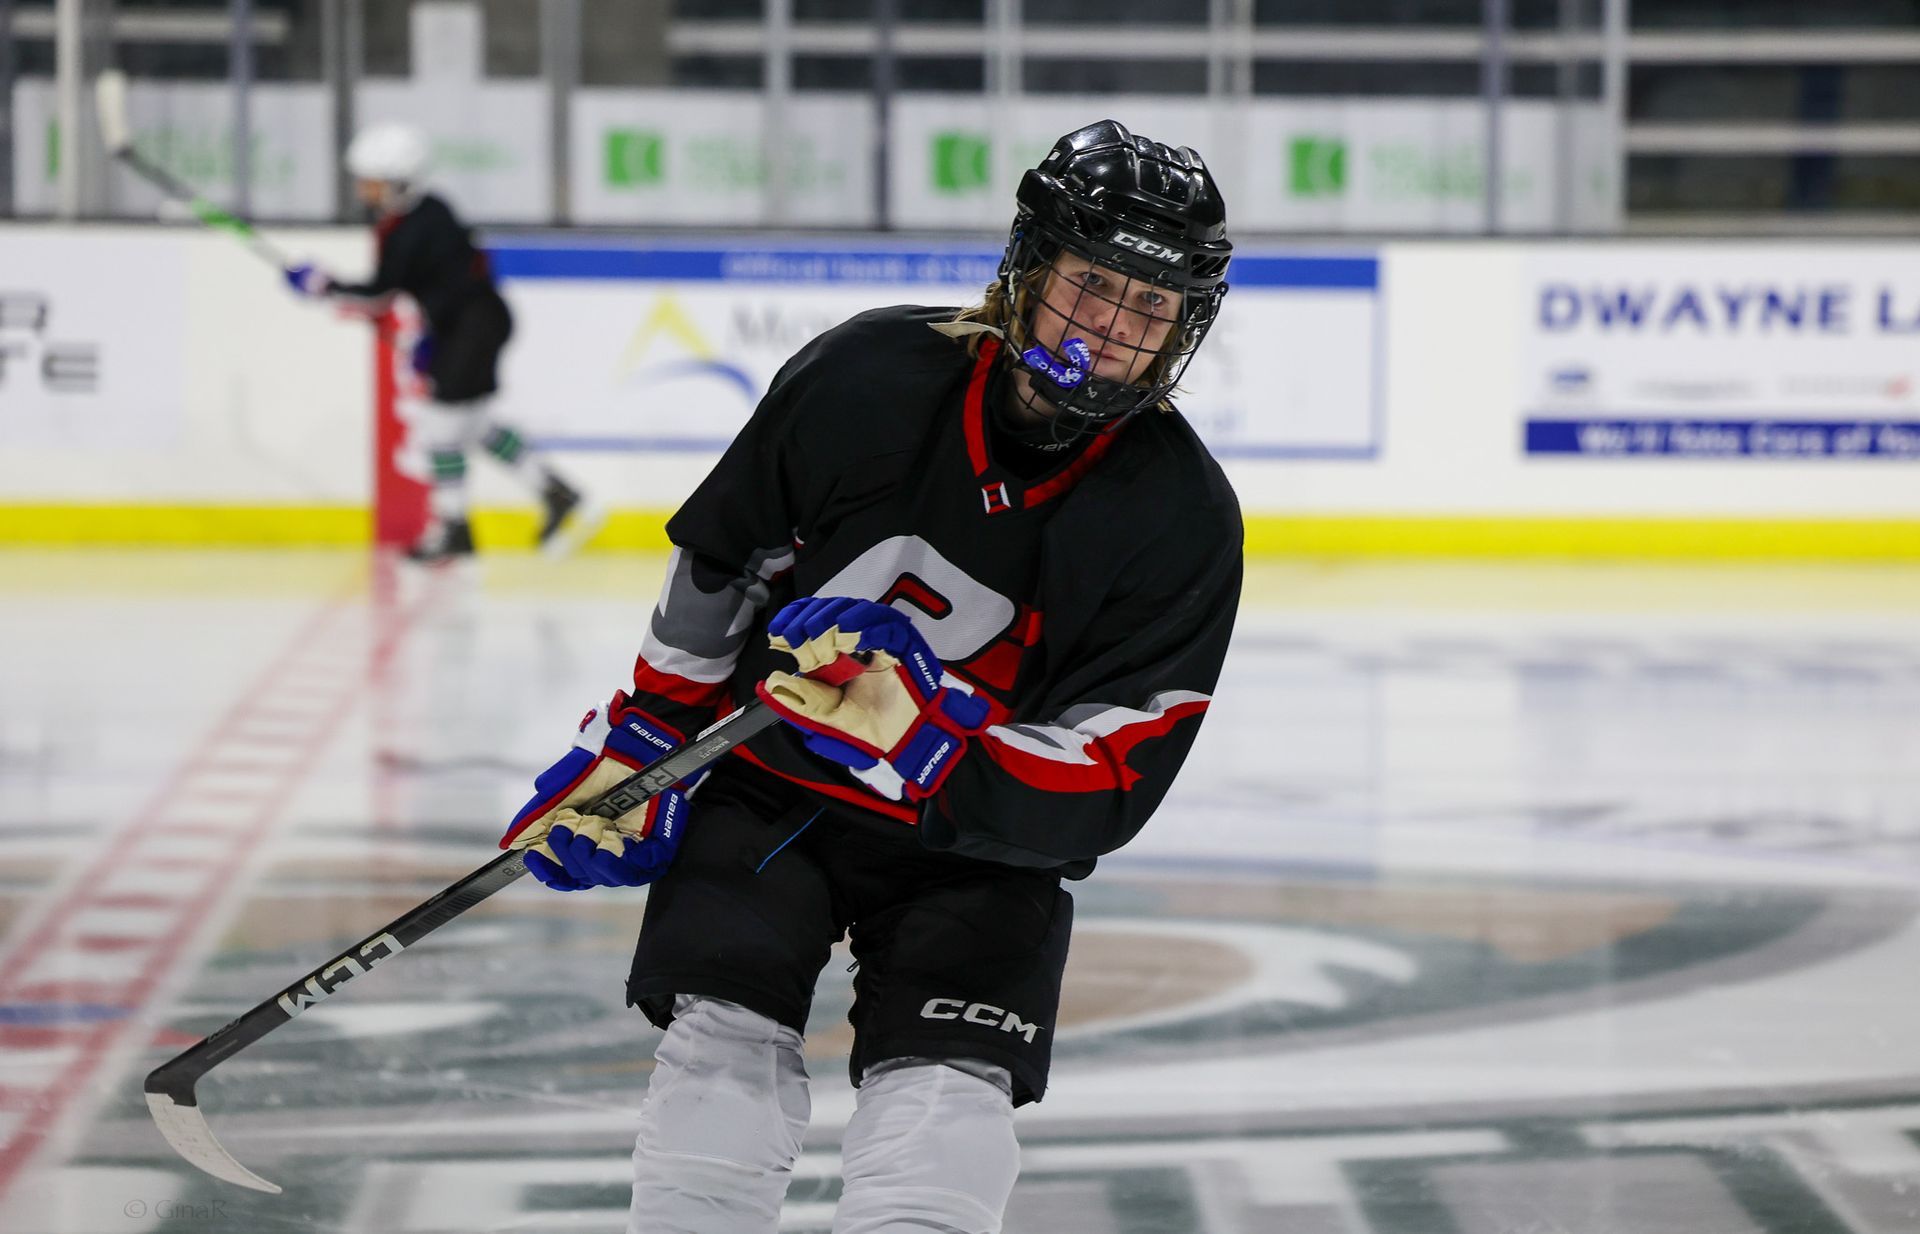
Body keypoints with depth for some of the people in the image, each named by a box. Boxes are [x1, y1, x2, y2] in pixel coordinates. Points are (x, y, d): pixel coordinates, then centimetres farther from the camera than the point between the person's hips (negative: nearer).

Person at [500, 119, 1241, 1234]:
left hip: (978, 836, -1)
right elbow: (720, 565, 3)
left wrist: (913, 746, -34)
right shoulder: (869, 377, -14)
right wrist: (635, 749, 6)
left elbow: (1098, 786, -20)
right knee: (728, 1040, -15)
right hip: (770, 780, 1)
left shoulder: (1184, 521, -16)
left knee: (948, 1095, -16)